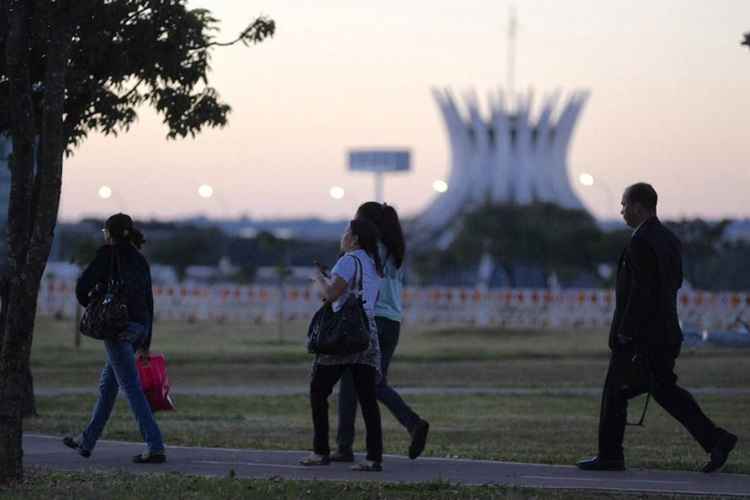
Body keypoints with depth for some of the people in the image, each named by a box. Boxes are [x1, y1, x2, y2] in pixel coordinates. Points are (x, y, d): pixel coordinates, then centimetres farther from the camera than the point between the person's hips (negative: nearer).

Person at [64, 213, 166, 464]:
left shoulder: (108, 254, -5)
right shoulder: (140, 259, 16)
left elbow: (83, 285, -14)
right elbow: (149, 302, 17)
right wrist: (145, 345, 19)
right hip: (140, 327, 8)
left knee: (132, 387, -8)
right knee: (107, 385, 19)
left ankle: (155, 447, -15)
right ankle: (87, 441, 30)